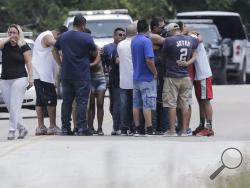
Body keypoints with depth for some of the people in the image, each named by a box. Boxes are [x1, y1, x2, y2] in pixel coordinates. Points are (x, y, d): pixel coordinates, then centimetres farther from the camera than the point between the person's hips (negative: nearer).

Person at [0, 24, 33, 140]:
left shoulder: (23, 47, -1)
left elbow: (28, 62, -2)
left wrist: (30, 78, -9)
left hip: (19, 79, -5)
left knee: (15, 106, -11)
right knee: (9, 107, 5)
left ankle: (12, 130, -12)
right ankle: (22, 128, 16)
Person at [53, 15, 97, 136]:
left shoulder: (63, 36, 7)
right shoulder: (87, 38, -7)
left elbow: (55, 51, 16)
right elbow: (95, 53, 4)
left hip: (66, 75, 5)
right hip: (82, 76, -4)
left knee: (66, 102, 9)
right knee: (82, 102, -2)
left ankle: (65, 128, 9)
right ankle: (82, 128, -7)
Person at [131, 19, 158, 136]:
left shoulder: (133, 41, 9)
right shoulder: (146, 41, -15)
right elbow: (149, 60, -22)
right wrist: (155, 73, -10)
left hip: (136, 77, 7)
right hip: (147, 78, -7)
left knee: (136, 105, 9)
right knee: (147, 105, -6)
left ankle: (138, 129, 11)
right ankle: (149, 129, -8)